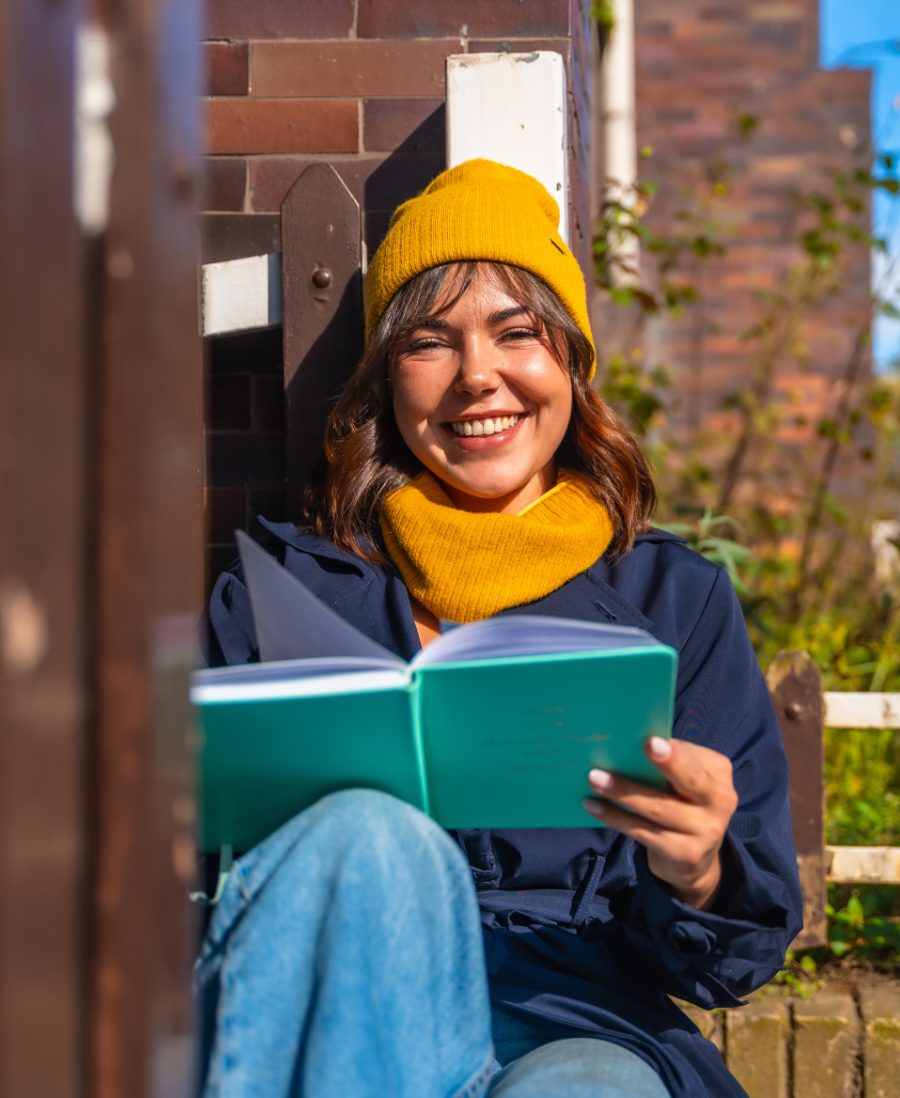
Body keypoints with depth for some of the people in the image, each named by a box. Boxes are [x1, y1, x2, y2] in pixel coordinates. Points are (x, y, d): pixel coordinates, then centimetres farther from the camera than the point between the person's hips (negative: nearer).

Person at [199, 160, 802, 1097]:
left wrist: (694, 877, -14)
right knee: (371, 838, -33)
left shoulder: (677, 598, 14)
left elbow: (741, 956, 11)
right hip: (337, 1021, 3)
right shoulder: (283, 582, 15)